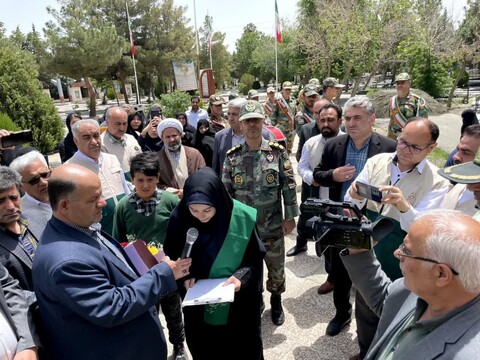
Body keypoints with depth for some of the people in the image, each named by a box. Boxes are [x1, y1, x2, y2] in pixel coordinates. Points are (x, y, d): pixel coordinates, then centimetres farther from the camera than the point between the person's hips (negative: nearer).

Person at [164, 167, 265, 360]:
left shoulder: (243, 218, -22)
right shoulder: (179, 218, -16)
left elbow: (256, 256, -7)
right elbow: (172, 256, 0)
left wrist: (242, 276, -22)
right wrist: (186, 275, -15)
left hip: (238, 303, -1)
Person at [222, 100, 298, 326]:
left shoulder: (277, 152, -6)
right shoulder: (232, 156, -3)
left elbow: (289, 187, -4)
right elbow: (225, 191, 0)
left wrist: (290, 217, -6)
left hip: (272, 225, -1)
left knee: (276, 268, 15)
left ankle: (276, 303, 42)